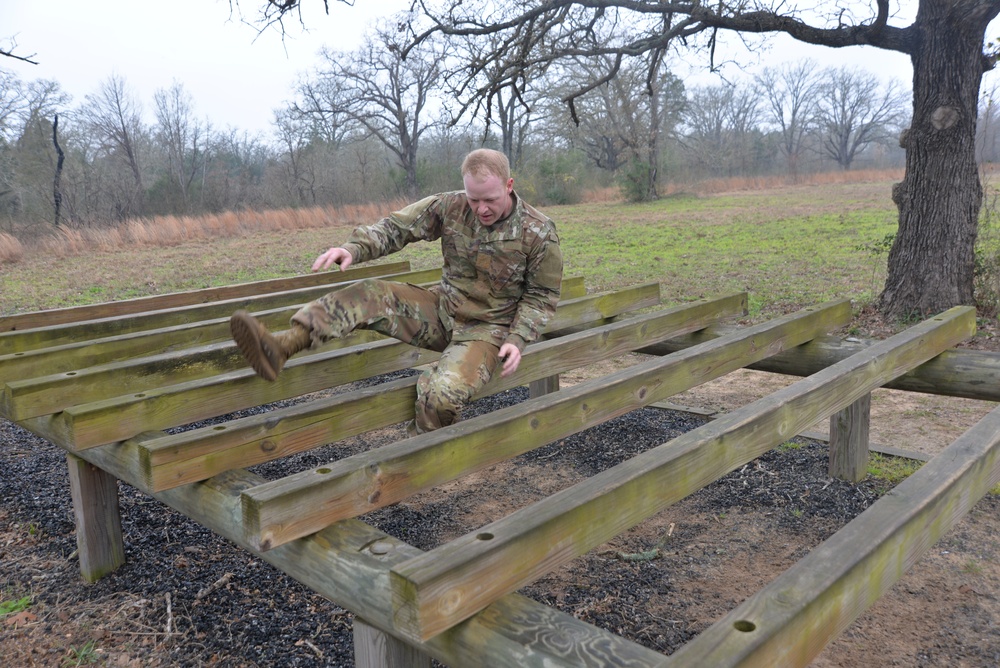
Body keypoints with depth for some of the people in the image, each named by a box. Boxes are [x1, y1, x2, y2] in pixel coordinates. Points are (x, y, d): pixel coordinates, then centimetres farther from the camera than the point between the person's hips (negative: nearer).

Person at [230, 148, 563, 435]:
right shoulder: (451, 206, -6)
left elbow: (542, 296, -4)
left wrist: (518, 339, -17)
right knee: (368, 295, -15)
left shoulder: (539, 233, -13)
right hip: (442, 309, 5)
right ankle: (281, 346, -31)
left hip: (486, 329, -4)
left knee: (443, 391, -34)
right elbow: (397, 227, -6)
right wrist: (354, 248, -24)